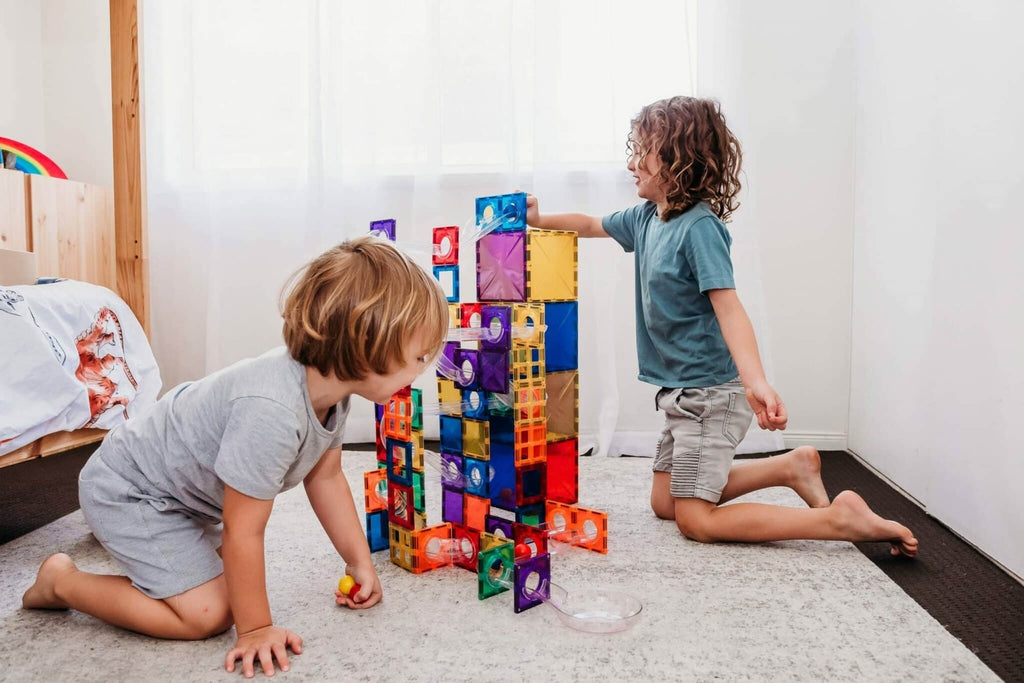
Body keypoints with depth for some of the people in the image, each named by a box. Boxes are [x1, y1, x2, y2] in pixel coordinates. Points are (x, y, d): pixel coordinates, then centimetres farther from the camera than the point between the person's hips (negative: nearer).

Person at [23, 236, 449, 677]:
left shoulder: (330, 387, -13)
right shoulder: (270, 411, -42)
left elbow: (325, 477, 0)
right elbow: (244, 533, -32)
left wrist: (359, 561, 4)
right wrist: (256, 629, -20)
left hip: (182, 484, 9)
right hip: (125, 489, -9)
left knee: (233, 573, 23)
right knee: (209, 614, -12)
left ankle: (116, 537, 39)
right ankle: (61, 581, 5)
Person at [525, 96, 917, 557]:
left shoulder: (699, 227, -20)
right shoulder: (645, 217, 5)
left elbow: (728, 308, -27)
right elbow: (593, 225, 24)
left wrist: (755, 382, -39)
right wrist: (539, 220, 20)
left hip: (710, 393, -9)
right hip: (681, 391, 9)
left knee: (694, 520, -7)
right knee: (664, 502, 18)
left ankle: (843, 519, -1)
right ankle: (791, 466, 20)